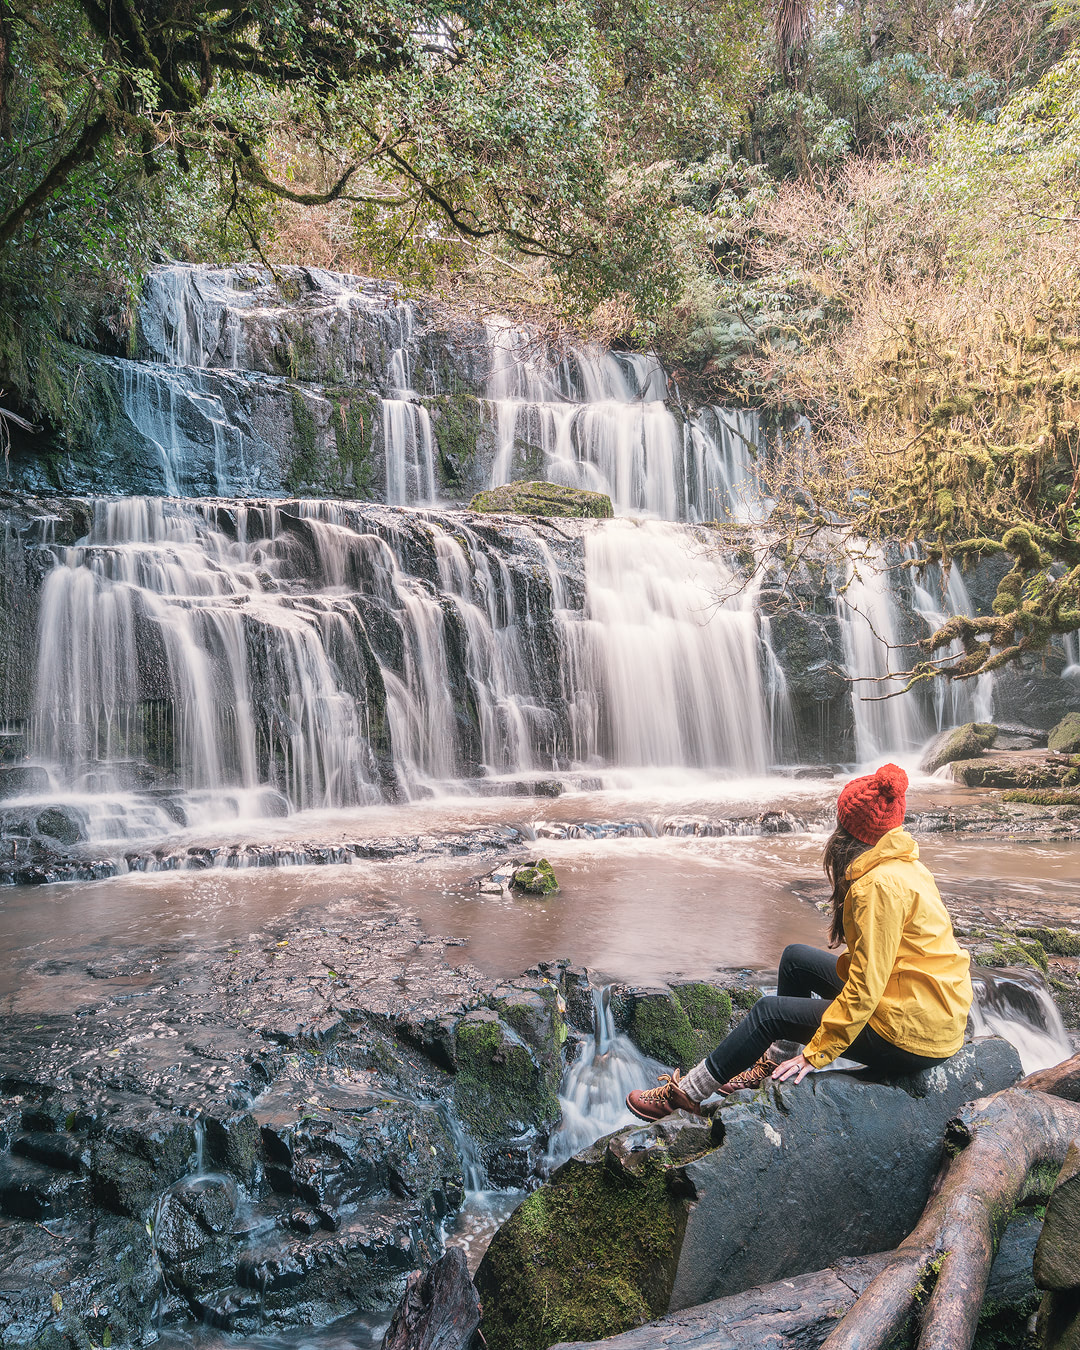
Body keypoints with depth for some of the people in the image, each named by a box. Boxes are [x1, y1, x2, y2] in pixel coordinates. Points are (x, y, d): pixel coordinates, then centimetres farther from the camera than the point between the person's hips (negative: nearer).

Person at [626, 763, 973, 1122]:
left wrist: (815, 1054, -17)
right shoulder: (903, 864, 7)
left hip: (915, 1032, -9)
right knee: (795, 959, 16)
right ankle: (766, 1066, 28)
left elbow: (866, 987, -24)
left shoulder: (880, 885, -24)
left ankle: (687, 1093, 9)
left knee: (770, 1011, -5)